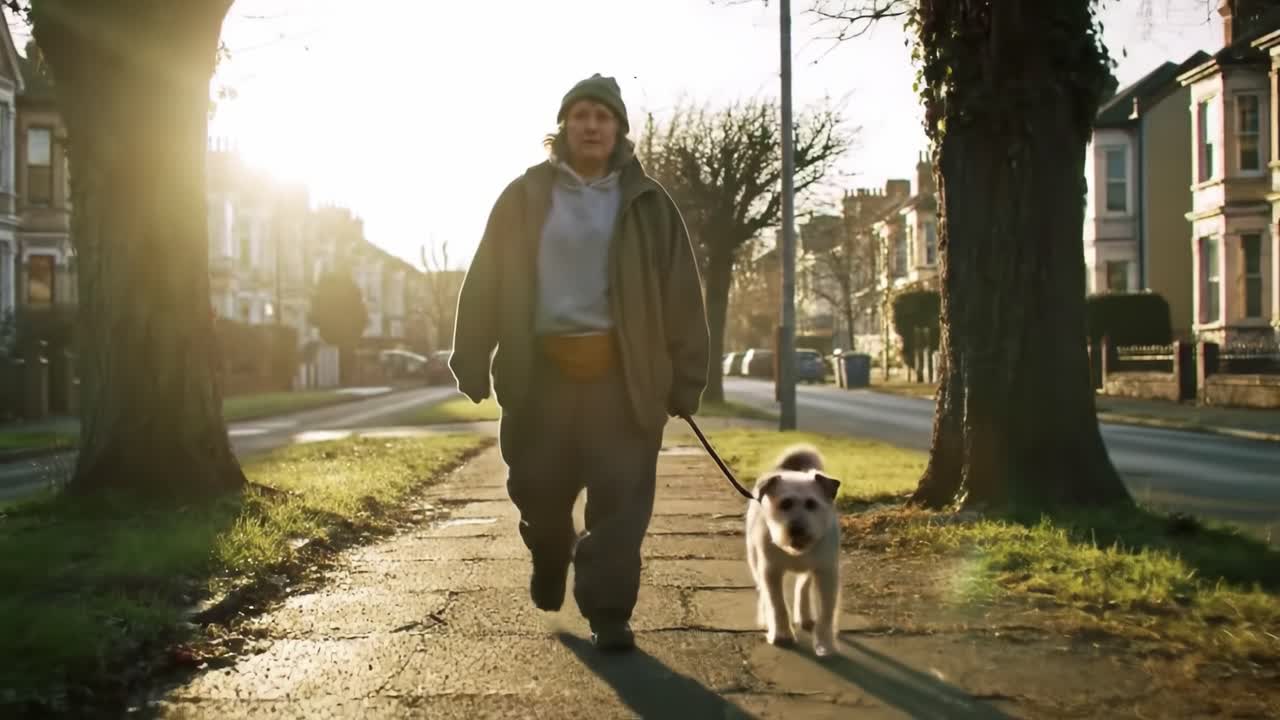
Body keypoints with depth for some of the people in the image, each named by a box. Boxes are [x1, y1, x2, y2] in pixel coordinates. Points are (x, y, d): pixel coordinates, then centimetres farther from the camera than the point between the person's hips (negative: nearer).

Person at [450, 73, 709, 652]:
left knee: (620, 499, -3)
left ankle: (607, 612, 7)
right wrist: (471, 359, -1)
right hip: (543, 370, 1)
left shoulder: (647, 203, 6)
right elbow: (487, 281, 6)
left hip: (622, 373, 0)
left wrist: (686, 378, -1)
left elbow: (681, 293, 4)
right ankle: (550, 557, 42)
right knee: (538, 489, 10)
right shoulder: (526, 196, 6)